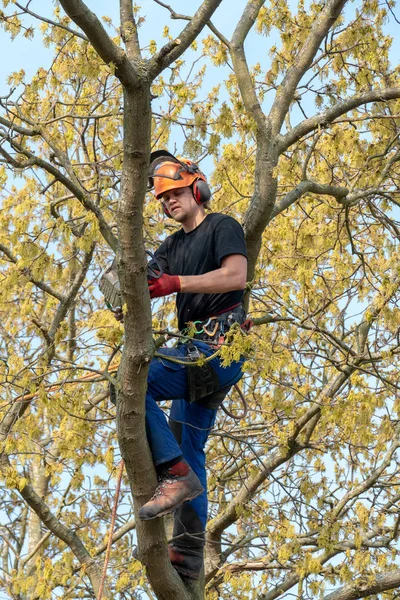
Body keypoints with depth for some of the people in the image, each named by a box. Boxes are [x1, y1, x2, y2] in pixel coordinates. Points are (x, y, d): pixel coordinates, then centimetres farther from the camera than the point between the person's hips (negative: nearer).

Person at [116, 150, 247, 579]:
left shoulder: (222, 227, 0)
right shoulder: (172, 245, 23)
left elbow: (236, 275, -19)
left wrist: (176, 283, -27)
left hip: (219, 346, -9)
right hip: (197, 352, 9)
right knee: (187, 448, 6)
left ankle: (175, 476, -25)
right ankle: (187, 553, 6)